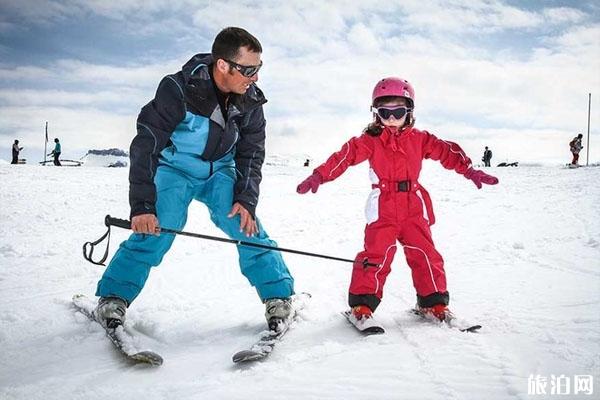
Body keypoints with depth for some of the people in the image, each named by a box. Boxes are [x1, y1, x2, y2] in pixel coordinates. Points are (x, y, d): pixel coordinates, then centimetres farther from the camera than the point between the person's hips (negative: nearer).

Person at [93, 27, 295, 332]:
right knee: (154, 230, -18)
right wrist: (142, 206, -30)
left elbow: (251, 153, -3)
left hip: (220, 172, 3)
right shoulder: (178, 90, -29)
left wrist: (246, 200, -15)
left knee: (249, 229, -10)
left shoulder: (251, 100, -14)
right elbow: (145, 146, -27)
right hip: (174, 169, -3)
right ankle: (113, 298, -1)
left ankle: (279, 297, 4)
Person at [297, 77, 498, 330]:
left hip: (413, 209, 3)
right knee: (376, 257, -9)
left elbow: (446, 151, 9)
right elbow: (347, 155, -9)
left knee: (425, 255, 4)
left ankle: (433, 302, 20)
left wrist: (469, 171, 2)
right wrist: (319, 176, -19)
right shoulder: (370, 141, -1)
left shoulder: (418, 139, 7)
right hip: (383, 210, -3)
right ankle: (362, 306, 2)